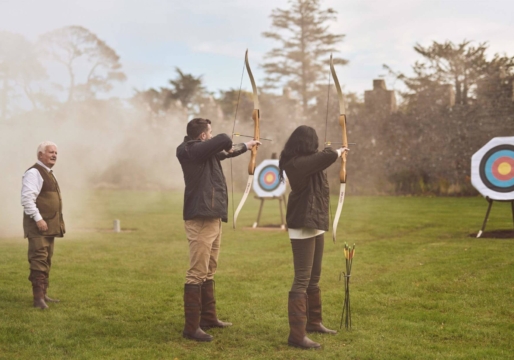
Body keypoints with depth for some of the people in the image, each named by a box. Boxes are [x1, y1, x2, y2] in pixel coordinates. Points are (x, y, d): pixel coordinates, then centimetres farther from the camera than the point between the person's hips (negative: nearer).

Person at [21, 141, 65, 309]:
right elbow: (27, 199, -21)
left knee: (46, 262, 13)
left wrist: (58, 223, 20)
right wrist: (38, 219, -25)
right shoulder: (34, 172, -11)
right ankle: (38, 298, -12)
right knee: (39, 261, -12)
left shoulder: (48, 174, 19)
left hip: (49, 226, 10)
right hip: (38, 226, -10)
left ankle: (43, 295, 20)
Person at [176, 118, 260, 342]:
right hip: (201, 220, -11)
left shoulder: (205, 152, 15)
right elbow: (224, 141, -23)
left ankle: (208, 318, 27)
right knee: (197, 274, -9)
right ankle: (191, 327, -7)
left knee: (208, 273, 17)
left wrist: (246, 146, 47)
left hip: (212, 219, 11)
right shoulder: (193, 150, -14)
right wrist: (227, 146, 1)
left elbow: (224, 151, 34)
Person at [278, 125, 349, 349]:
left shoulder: (303, 161, 9)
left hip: (314, 225, 11)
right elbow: (328, 156, -25)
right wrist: (338, 152, -4)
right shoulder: (298, 163, -20)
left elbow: (320, 158, 31)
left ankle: (313, 322, 32)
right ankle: (297, 334, -10)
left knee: (313, 278, 19)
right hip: (303, 227, -11)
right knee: (302, 280, -11)